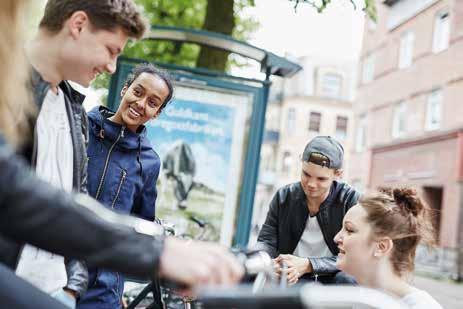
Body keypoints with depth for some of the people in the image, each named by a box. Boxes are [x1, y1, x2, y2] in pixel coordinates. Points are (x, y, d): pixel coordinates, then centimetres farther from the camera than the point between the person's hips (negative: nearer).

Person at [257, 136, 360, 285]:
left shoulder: (351, 200, -11)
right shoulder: (283, 196, -1)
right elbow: (266, 241, -1)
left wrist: (307, 265, -32)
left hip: (331, 278, -2)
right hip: (288, 279, 2)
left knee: (348, 281, -34)